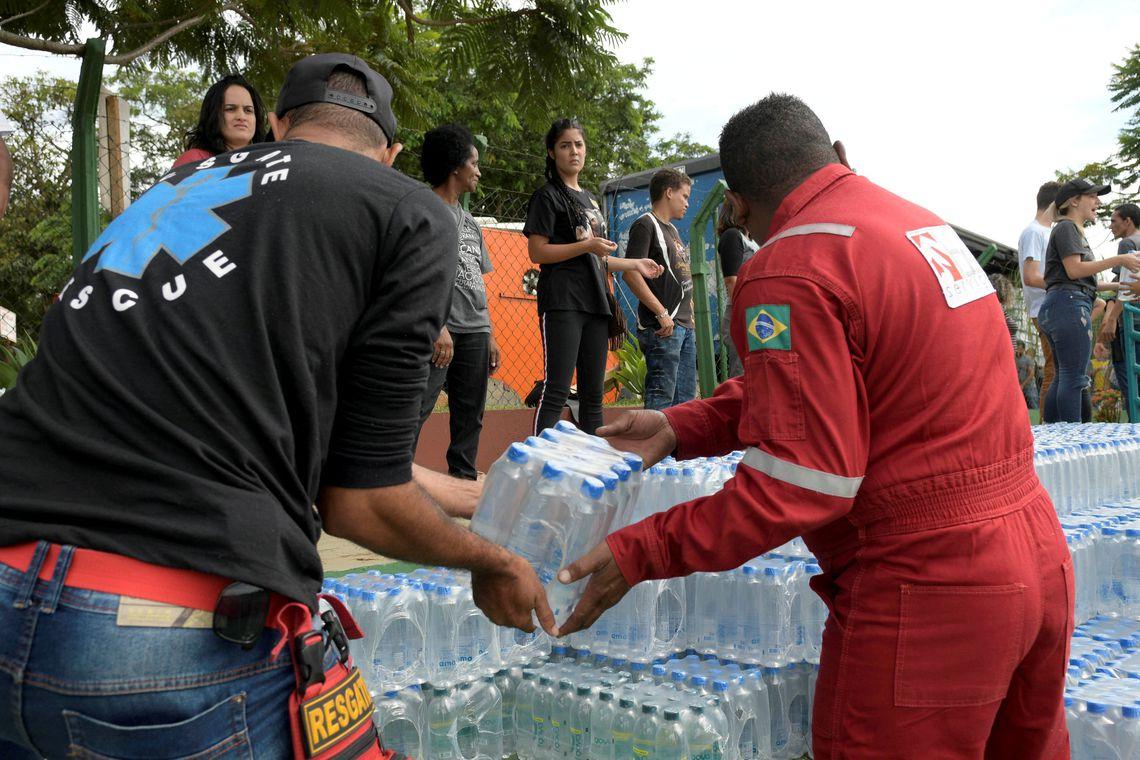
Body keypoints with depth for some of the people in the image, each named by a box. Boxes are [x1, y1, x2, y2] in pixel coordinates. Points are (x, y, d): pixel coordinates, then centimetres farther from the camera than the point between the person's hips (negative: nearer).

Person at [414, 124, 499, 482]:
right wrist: (437, 326, -20)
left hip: (475, 332, 8)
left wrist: (489, 334, 18)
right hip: (441, 331, -8)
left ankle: (463, 481, 18)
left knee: (469, 418, 10)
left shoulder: (469, 222, 22)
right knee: (414, 412, -13)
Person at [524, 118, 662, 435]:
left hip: (594, 303, 8)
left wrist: (634, 264, 21)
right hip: (562, 301, -8)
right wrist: (587, 245, -16)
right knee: (556, 391, -14)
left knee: (593, 394, 8)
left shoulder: (590, 200, 24)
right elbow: (537, 252, -10)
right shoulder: (548, 196, 0)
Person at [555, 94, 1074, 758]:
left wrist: (638, 553, -16)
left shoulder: (789, 272, -17)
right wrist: (681, 429, 10)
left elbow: (799, 483, -21)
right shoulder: (924, 223, 11)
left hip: (925, 591, -9)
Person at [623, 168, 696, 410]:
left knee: (684, 398, 11)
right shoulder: (645, 225, -6)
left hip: (684, 326, 9)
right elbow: (631, 273, -17)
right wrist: (662, 313, -20)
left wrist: (688, 314, 18)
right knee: (661, 397, -11)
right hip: (663, 327, -9)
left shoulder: (672, 230, 23)